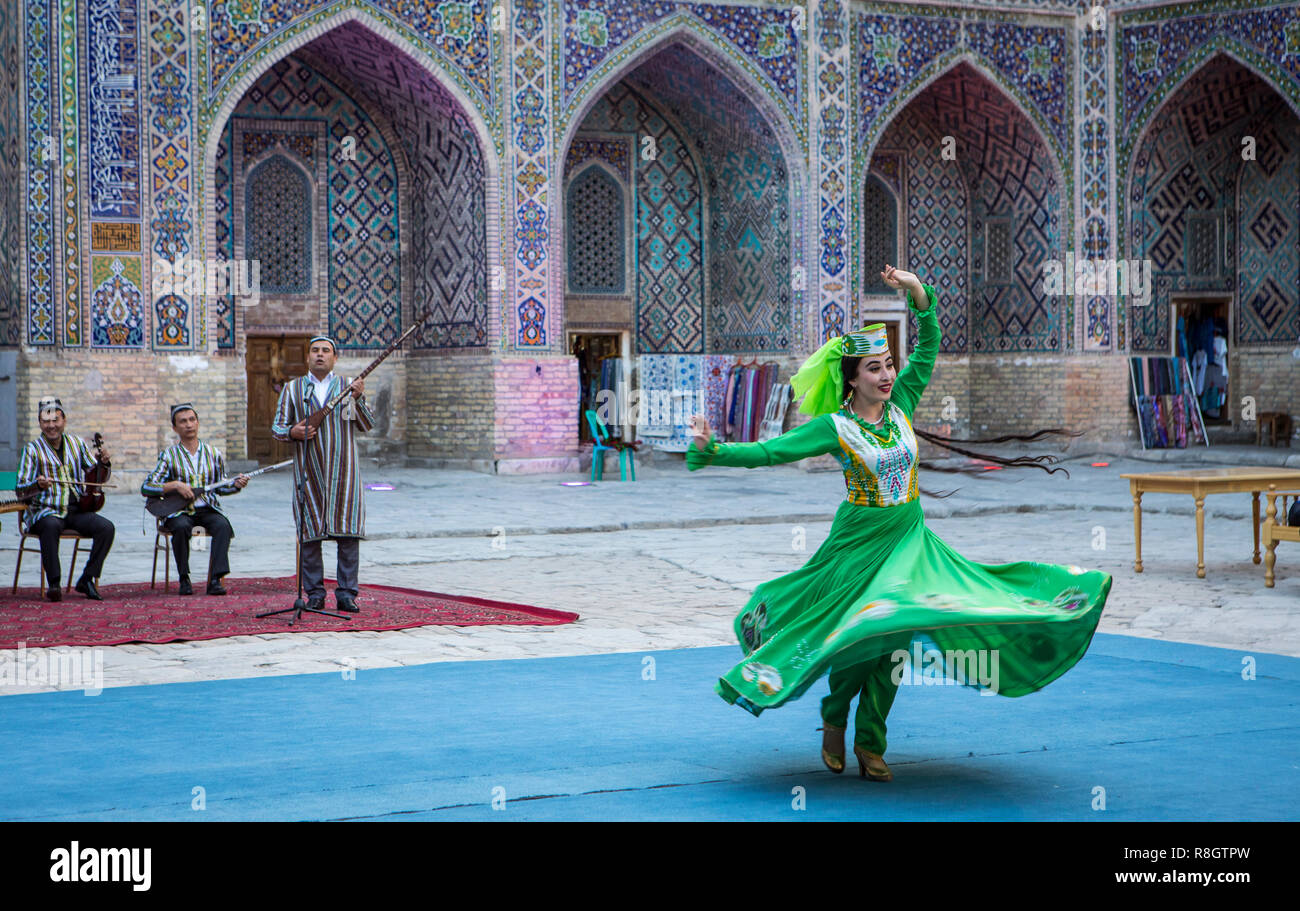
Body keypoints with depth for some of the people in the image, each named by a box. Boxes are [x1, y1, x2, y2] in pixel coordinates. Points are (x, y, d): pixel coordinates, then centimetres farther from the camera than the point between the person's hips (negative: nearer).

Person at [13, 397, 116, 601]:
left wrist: (103, 462, -5)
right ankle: (53, 584, -33)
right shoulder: (33, 449, 1)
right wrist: (38, 486, -26)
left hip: (75, 510, 4)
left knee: (106, 527, -21)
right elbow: (20, 490, -4)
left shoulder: (77, 444, 12)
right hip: (45, 511, -4)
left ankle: (87, 579, -12)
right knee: (51, 526, -38)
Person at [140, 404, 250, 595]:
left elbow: (219, 487, 20)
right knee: (181, 527, -35)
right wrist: (175, 485, -15)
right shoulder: (169, 456, 3)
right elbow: (145, 488, -3)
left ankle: (215, 580, -32)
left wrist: (236, 485, -1)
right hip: (180, 511, -2)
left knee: (223, 525, -30)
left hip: (208, 509, 2)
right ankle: (184, 579, -20)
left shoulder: (213, 454, 11)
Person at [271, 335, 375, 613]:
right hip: (308, 470, 0)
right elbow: (276, 428, 11)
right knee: (310, 533, -1)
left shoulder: (347, 387, 12)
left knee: (348, 533, -6)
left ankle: (346, 593, 0)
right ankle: (315, 594, 7)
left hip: (343, 469, 0)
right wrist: (292, 432, -11)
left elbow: (367, 425, 6)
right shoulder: (293, 388, 13)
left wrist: (359, 399, -10)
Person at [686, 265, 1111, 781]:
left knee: (892, 640, 2)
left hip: (911, 539, 4)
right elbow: (767, 452, -14)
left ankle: (870, 744, 12)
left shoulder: (901, 404, 3)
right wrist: (711, 450, -24)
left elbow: (929, 346, 8)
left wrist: (918, 291, -4)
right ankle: (834, 721, 23)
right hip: (861, 540, -4)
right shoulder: (833, 426, -10)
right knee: (858, 634, -5)